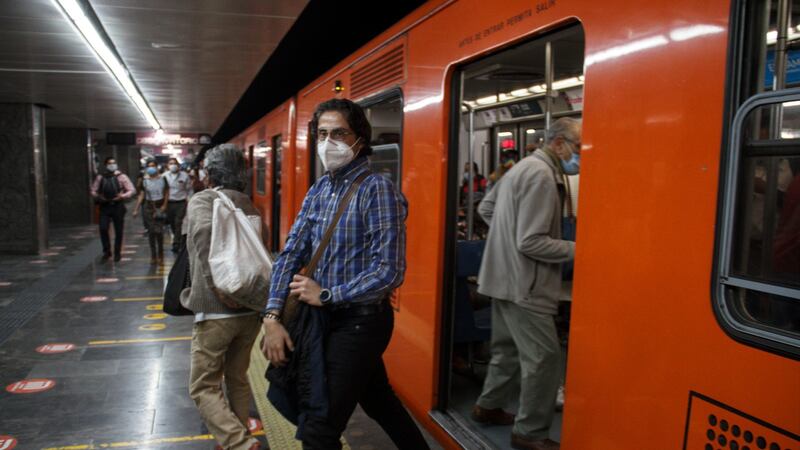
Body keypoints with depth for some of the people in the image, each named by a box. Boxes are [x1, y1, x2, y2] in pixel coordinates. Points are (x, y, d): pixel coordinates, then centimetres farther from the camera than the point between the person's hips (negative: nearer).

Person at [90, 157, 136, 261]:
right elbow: (93, 190, 13)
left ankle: (117, 253, 18)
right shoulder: (100, 177, 7)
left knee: (119, 231, 4)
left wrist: (122, 196, -15)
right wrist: (98, 197, -7)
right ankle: (107, 251, 9)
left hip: (118, 206, -1)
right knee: (103, 229, -8)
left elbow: (132, 190, 0)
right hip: (105, 206, 1)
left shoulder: (122, 177, 2)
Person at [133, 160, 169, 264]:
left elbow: (167, 192, 7)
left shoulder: (162, 179, 1)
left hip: (160, 207, -1)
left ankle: (160, 255, 8)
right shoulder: (144, 180, 4)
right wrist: (136, 209, 3)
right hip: (148, 207, 2)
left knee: (159, 231, -6)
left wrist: (164, 205, -4)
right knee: (151, 232, 4)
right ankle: (153, 255, 13)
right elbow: (141, 195, 6)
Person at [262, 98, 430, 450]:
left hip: (361, 321, -8)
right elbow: (291, 254, 3)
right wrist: (272, 316, -7)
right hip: (330, 316, 8)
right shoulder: (318, 189, 5)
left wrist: (325, 295, -17)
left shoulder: (377, 190, -18)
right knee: (377, 400, 25)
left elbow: (389, 271, -23)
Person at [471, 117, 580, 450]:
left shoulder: (524, 167, 13)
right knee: (543, 356, -2)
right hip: (524, 283, -11)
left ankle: (488, 407, 34)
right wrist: (576, 249, -17)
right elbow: (531, 242, -23)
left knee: (509, 348, 21)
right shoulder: (542, 176, -20)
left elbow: (485, 207, 22)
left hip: (505, 277, 11)